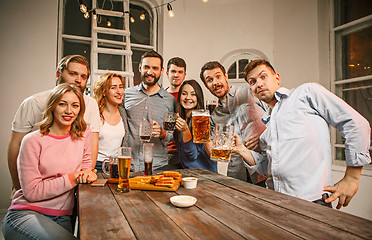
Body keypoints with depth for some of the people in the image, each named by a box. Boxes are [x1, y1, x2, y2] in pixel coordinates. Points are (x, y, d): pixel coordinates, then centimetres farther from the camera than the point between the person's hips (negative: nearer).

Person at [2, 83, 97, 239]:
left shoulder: (84, 133, 2)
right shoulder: (32, 141, -9)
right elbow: (31, 192, -12)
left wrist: (87, 173, -7)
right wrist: (73, 178, -16)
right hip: (26, 213, -3)